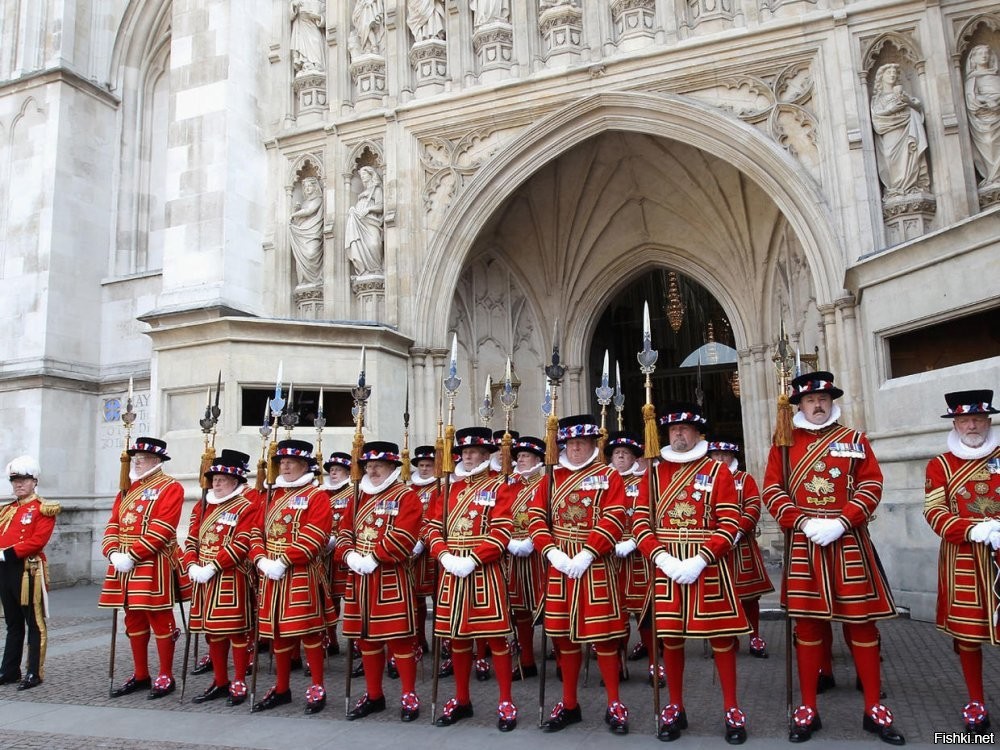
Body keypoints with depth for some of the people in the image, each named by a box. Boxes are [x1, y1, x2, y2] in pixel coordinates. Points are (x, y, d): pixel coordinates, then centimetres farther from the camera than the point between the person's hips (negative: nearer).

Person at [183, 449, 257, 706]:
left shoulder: (246, 508, -7)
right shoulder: (202, 506, 13)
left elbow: (241, 545, -16)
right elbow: (191, 540, 9)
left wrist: (212, 567, -21)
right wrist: (192, 566, -8)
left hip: (231, 579, -7)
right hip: (203, 579, 7)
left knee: (236, 630, 0)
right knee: (212, 630, 14)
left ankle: (239, 684, 11)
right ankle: (220, 682, 26)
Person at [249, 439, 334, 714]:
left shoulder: (317, 495, -5)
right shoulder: (271, 495, 16)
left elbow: (314, 537, -16)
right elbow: (257, 532, 12)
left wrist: (284, 561, -20)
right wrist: (261, 559, -6)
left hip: (302, 575, -6)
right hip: (271, 576, 7)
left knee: (309, 630, -1)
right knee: (277, 630, 13)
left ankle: (317, 688, 10)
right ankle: (281, 689, 25)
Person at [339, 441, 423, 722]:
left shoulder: (406, 497, -6)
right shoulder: (358, 497, 15)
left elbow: (402, 537, -17)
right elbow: (345, 532, 11)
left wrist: (374, 558, -21)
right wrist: (350, 555, -9)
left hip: (390, 578, -7)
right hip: (359, 578, 7)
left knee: (399, 637, -1)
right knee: (366, 636, 13)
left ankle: (409, 696, 12)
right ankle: (373, 695, 26)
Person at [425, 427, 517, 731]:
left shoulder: (499, 487, -1)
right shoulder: (448, 488, 13)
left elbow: (502, 532, -11)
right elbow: (433, 527, 8)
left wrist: (473, 559, -20)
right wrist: (445, 557, -10)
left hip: (485, 570, -5)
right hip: (451, 571, 5)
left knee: (495, 635, -1)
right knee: (457, 634, 12)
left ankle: (506, 702, 11)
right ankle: (462, 700, 25)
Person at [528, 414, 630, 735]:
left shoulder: (608, 476, 0)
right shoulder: (550, 478, 10)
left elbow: (614, 520, -11)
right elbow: (536, 517, 3)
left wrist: (586, 555, -19)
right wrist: (552, 552, -12)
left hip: (596, 564, -3)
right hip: (559, 564, 4)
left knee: (602, 632, 1)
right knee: (564, 633, 10)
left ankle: (614, 705, 15)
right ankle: (569, 704, 23)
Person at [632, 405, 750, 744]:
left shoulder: (718, 470, 1)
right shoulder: (654, 472, 8)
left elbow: (730, 524, -6)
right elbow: (641, 522, 2)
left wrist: (699, 560, -17)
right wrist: (662, 558, -13)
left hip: (708, 565, -2)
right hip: (666, 566, 2)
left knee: (721, 635, 4)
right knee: (670, 636, 8)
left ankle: (732, 710, 19)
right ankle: (675, 708, 23)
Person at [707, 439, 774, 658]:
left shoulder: (745, 479, 6)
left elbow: (753, 508, -5)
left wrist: (738, 531, -18)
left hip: (741, 545, 0)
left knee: (749, 593, 5)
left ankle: (755, 639, 17)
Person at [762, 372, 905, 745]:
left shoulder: (855, 440, 6)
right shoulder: (784, 445, 6)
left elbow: (871, 486, -2)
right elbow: (772, 492, 0)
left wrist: (840, 523, -14)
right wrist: (804, 522, -14)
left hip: (849, 543, 0)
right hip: (803, 545, 0)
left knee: (862, 622, 5)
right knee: (807, 623, 5)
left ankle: (874, 710, 19)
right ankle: (808, 709, 16)